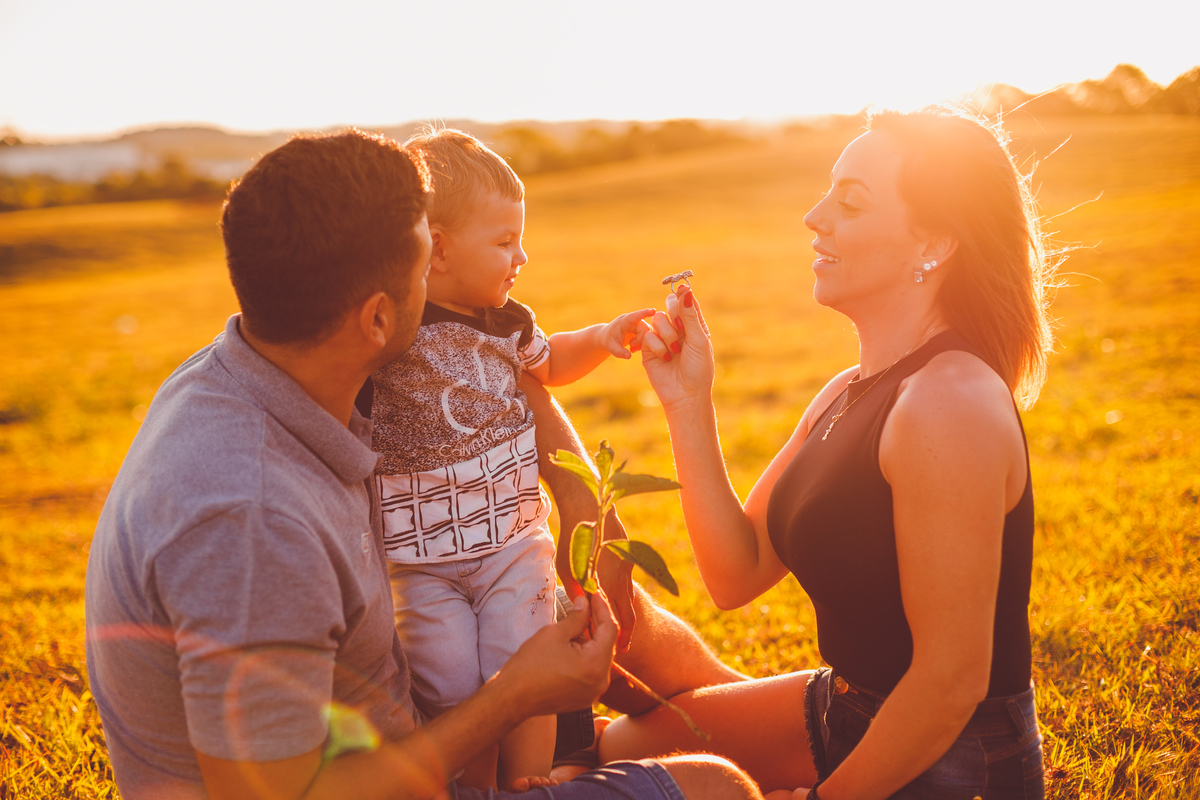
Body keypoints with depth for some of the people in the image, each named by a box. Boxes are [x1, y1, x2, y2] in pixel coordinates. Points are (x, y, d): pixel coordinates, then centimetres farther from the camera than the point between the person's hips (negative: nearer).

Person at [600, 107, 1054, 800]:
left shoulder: (950, 405, -27)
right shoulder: (846, 396, 3)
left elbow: (953, 679, -26)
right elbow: (738, 575, 0)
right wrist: (688, 403, -7)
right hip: (853, 715, 8)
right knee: (626, 740, 19)